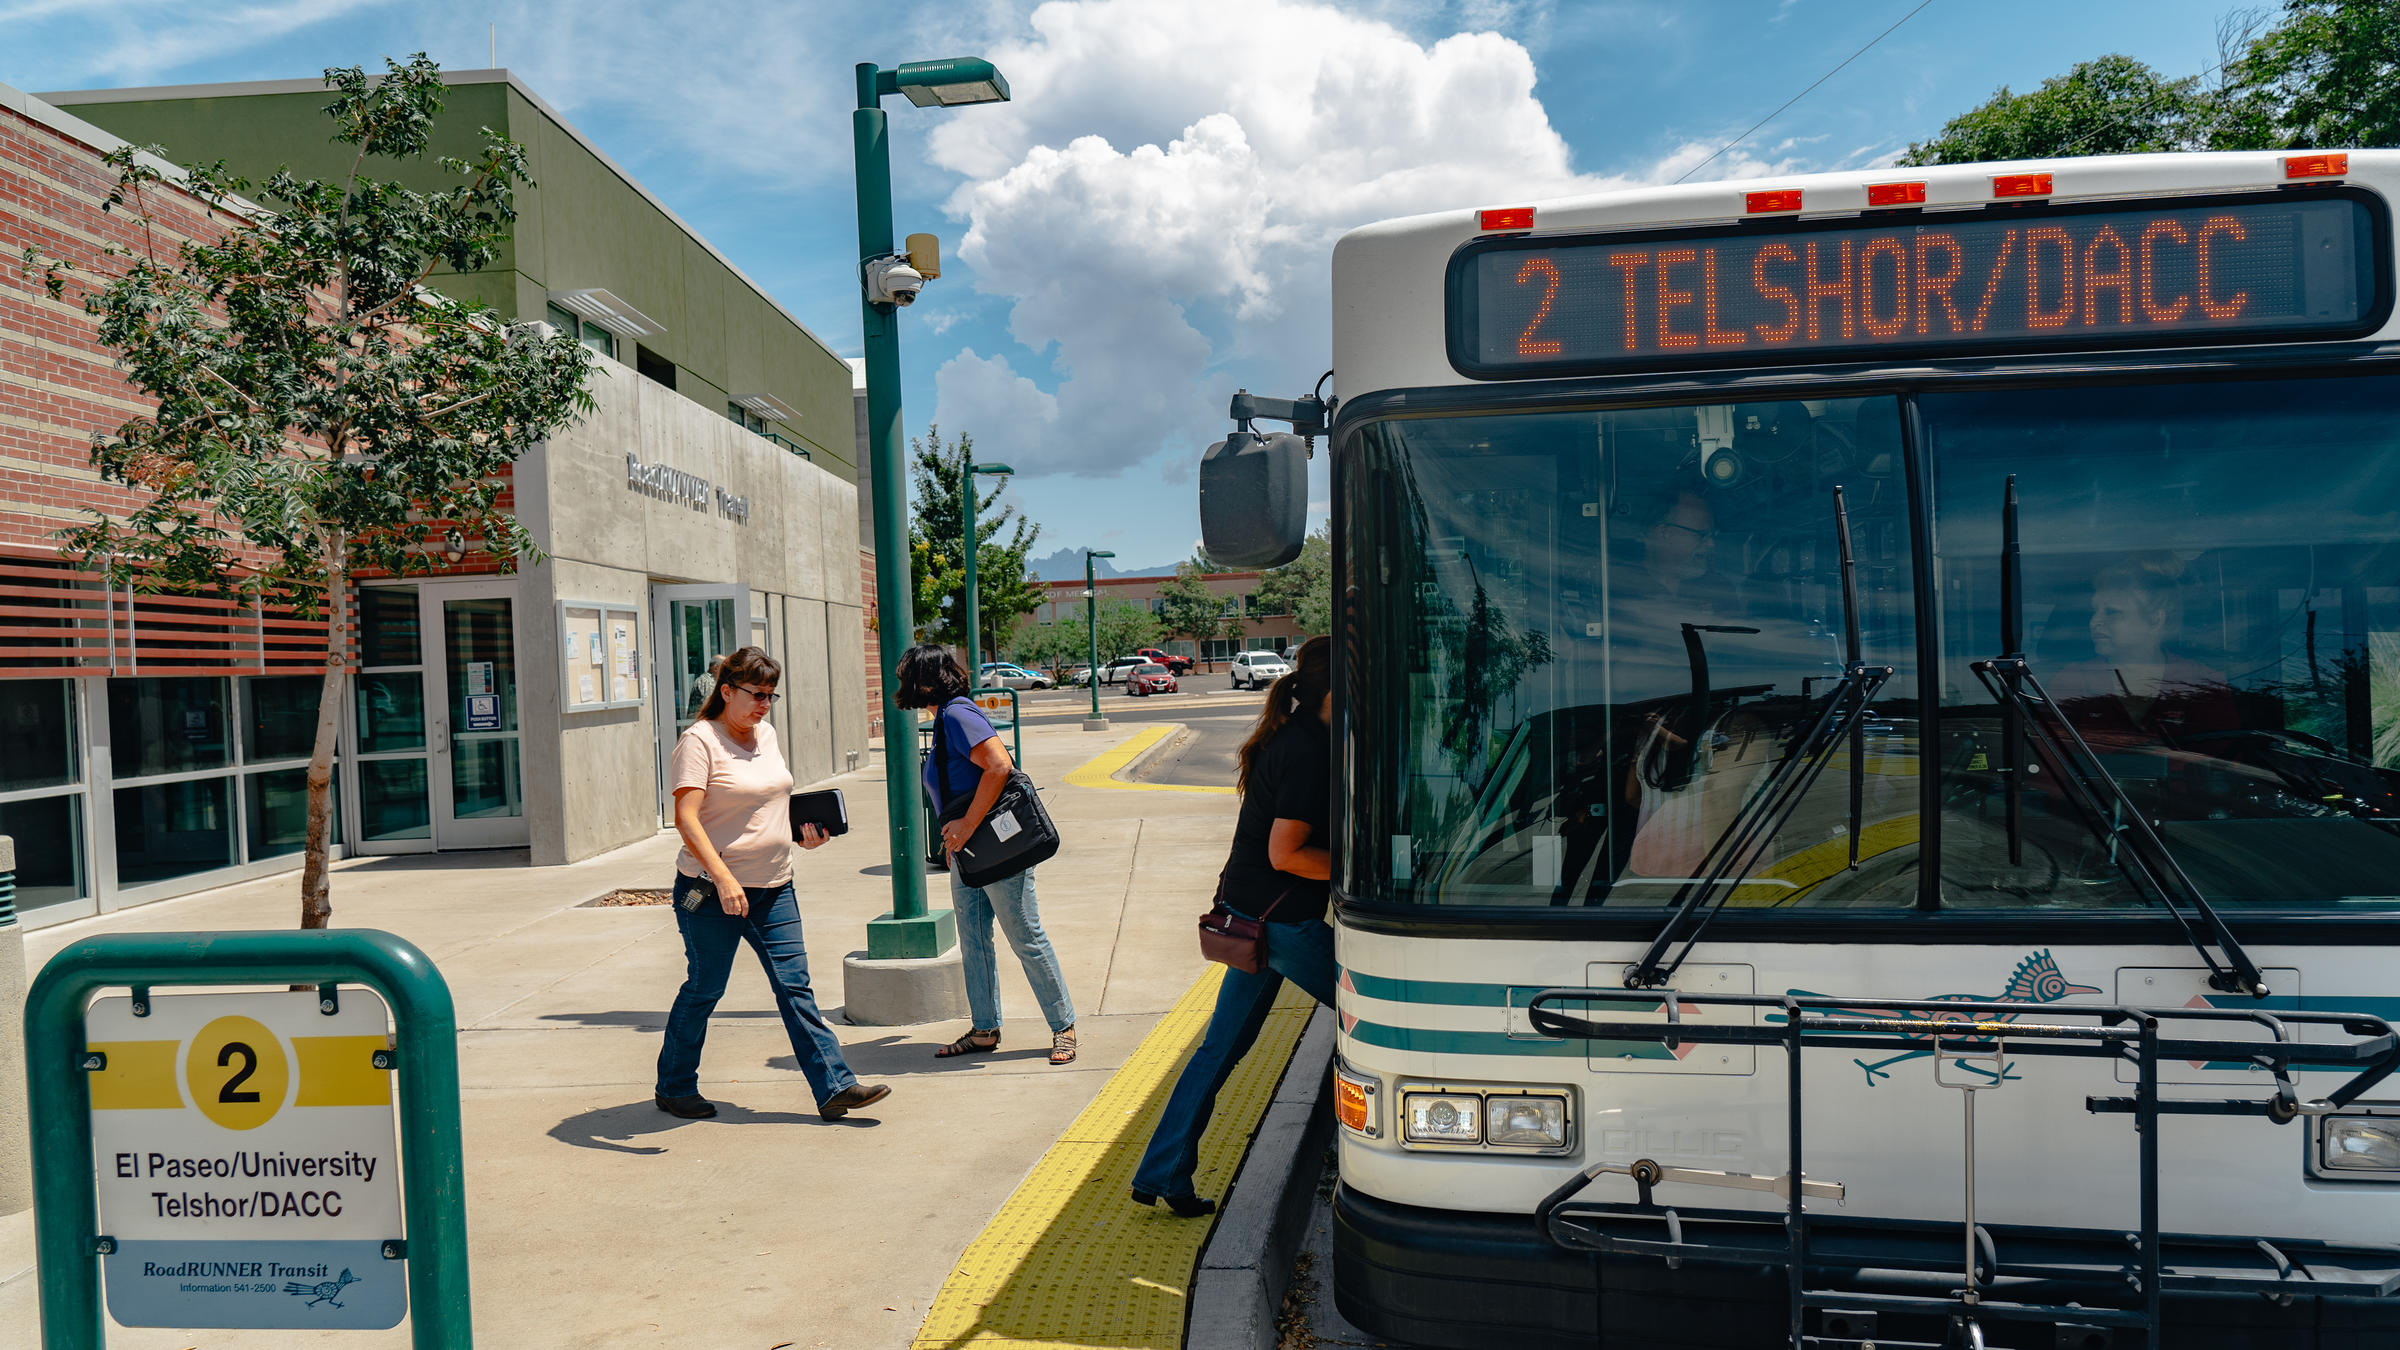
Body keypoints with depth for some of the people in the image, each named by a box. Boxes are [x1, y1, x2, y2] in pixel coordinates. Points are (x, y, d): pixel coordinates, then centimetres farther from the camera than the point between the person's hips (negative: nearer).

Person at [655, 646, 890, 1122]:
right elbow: (686, 818, -20)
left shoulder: (766, 735, 12)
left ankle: (835, 1086, 1)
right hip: (712, 890, -7)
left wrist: (803, 832, 6)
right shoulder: (699, 741, -12)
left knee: (794, 985, 3)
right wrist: (723, 878, -30)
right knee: (704, 989, 6)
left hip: (773, 887, 7)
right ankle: (674, 1088, 25)